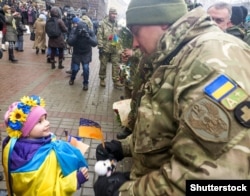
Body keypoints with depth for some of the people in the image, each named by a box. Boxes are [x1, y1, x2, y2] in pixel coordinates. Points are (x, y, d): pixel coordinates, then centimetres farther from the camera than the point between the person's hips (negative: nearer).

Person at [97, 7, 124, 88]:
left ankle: (116, 81, 7)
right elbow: (99, 35, -8)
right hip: (105, 48, -3)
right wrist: (100, 46, -13)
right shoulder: (103, 23, -4)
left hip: (115, 49, 3)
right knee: (103, 64, 8)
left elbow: (119, 36, 15)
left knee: (116, 65, 2)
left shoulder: (117, 24, 9)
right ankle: (102, 79, 23)